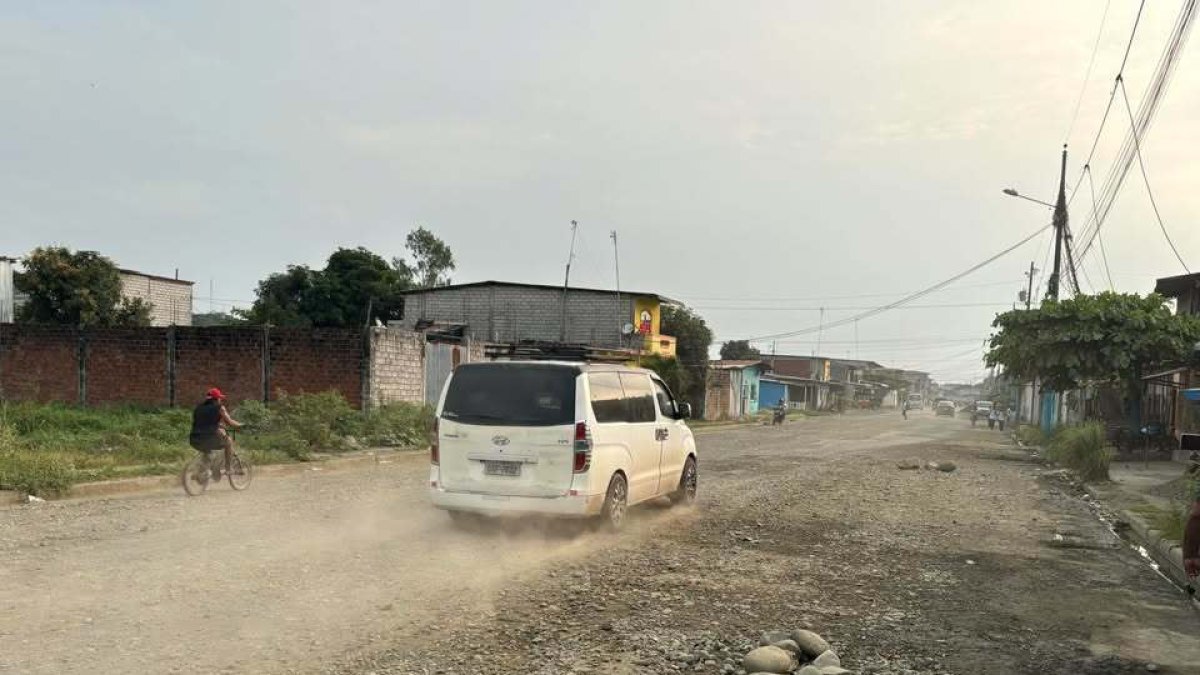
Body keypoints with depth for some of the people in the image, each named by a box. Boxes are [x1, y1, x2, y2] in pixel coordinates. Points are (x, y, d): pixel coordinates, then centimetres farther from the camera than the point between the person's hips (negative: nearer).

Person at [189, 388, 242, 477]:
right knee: (229, 440, 22)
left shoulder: (198, 408, 21)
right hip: (211, 439, -6)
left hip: (195, 441, 6)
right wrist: (240, 425, 24)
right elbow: (230, 422, 5)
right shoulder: (219, 407, 5)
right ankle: (228, 469, 20)